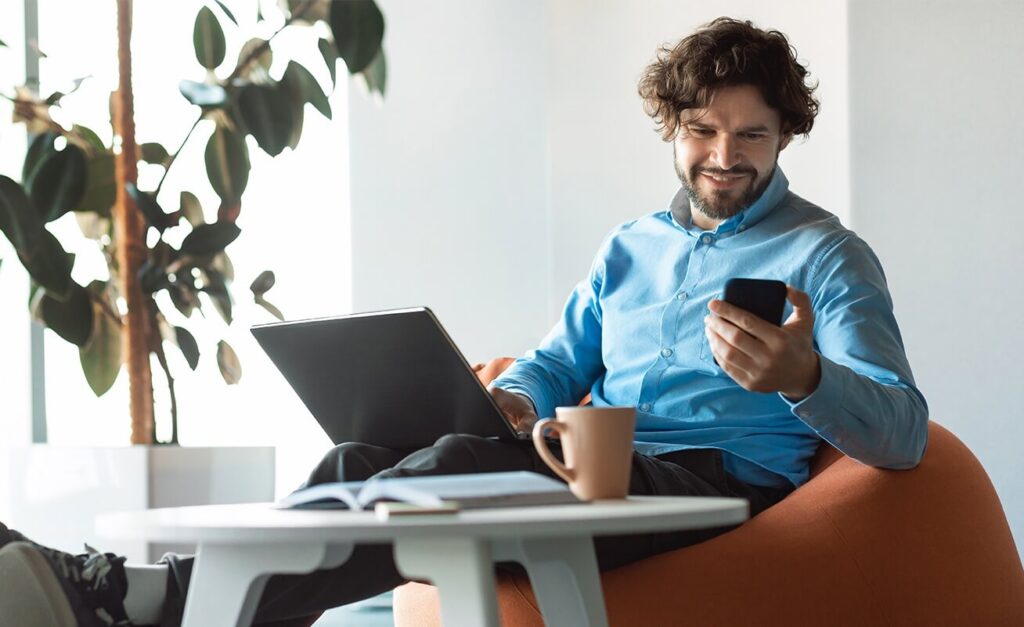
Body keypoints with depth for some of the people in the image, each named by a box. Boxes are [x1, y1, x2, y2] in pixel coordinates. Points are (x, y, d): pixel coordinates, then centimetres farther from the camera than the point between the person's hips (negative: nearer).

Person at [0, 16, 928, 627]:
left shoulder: (827, 258, 5)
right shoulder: (631, 248, 26)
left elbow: (902, 433, -7)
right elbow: (560, 359, 29)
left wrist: (804, 378, -30)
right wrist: (509, 398, 2)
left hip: (722, 476, -7)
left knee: (458, 471, -33)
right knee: (368, 456, -22)